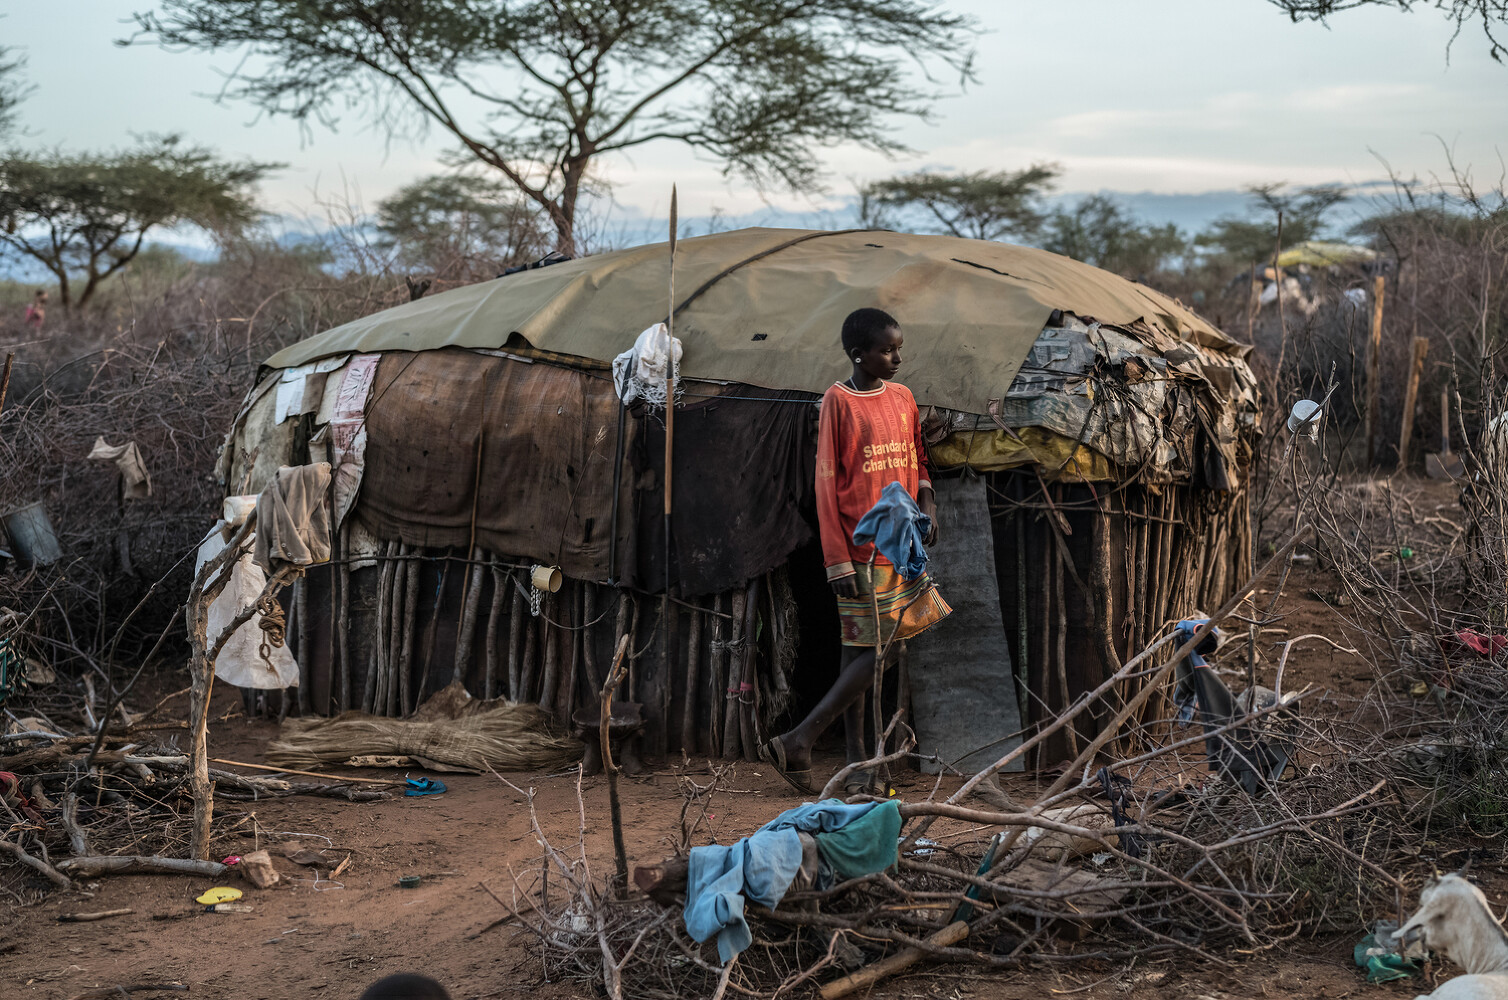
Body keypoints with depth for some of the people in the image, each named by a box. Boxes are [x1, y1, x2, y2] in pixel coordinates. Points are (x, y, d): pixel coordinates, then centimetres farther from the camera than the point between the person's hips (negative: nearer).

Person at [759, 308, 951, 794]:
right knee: (865, 649, -5)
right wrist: (838, 561, -13)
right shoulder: (839, 401, -7)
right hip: (862, 550, -6)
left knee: (881, 647, 3)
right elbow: (827, 484, -9)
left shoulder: (902, 397, 11)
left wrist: (926, 499, 0)